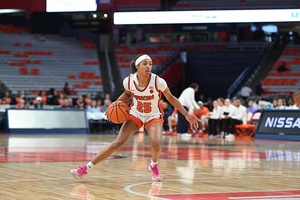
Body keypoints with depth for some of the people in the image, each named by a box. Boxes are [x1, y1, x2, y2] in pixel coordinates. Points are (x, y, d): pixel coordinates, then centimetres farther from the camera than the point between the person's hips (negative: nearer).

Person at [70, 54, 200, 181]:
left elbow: (171, 98, -7)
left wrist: (187, 115, -5)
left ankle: (154, 165, 9)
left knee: (156, 143, -27)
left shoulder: (158, 82, -23)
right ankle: (86, 168, -6)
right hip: (135, 114, 2)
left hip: (154, 116, -1)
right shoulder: (129, 81, -16)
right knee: (118, 142, -11)